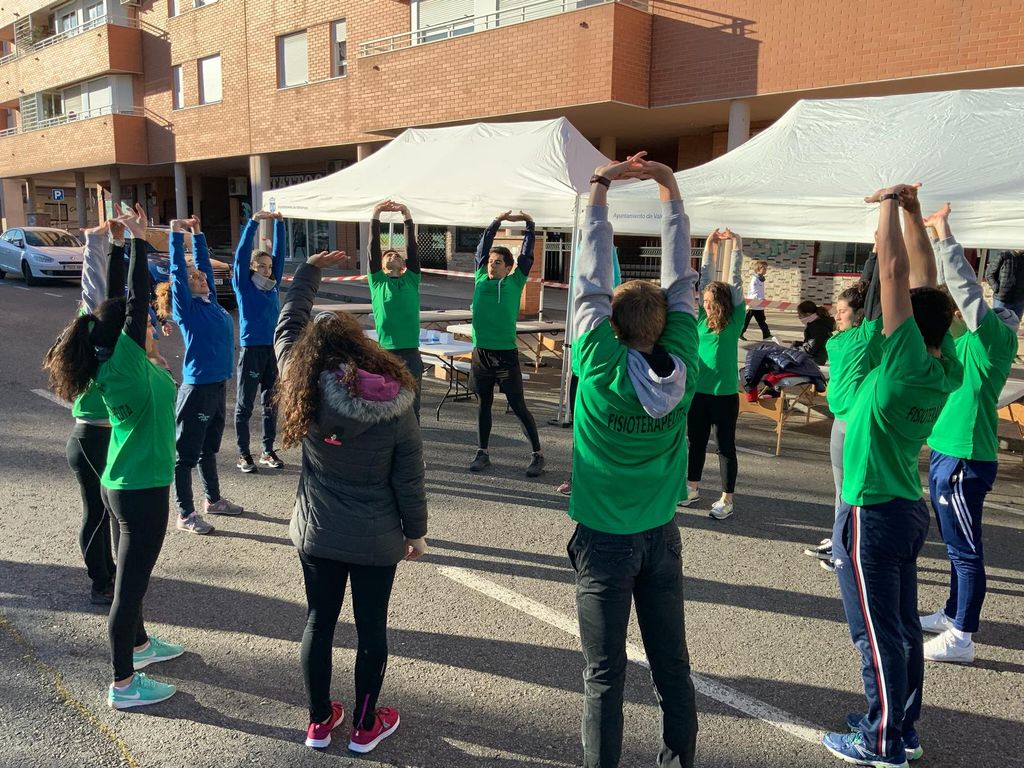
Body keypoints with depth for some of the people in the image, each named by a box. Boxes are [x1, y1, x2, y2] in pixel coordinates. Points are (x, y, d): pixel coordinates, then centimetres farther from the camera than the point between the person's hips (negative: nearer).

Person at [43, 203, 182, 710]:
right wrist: (139, 241, -13)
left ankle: (138, 644, 44)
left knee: (133, 573, 24)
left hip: (125, 485, 9)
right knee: (130, 582, 1)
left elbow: (120, 302, 8)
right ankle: (123, 685, 13)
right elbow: (136, 302, -21)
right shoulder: (123, 367, -21)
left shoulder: (115, 361, 1)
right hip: (141, 492, -9)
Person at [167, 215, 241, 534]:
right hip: (197, 388, -8)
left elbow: (203, 262, 18)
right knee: (187, 454, 2)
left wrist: (197, 233, 18)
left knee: (209, 449, 21)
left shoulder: (210, 300, 9)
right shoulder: (186, 306, -9)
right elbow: (178, 269, -14)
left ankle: (213, 499, 35)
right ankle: (185, 514, 9)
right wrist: (177, 233, -11)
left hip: (219, 385, 8)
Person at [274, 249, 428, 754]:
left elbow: (287, 328, 5)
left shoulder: (306, 391, -11)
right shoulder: (396, 405, -16)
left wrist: (310, 270, 15)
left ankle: (319, 722, 32)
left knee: (318, 622, 18)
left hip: (317, 534, 2)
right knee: (371, 628, 14)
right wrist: (416, 532, 5)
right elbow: (409, 479, -10)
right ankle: (365, 727, 28)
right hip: (377, 540, -2)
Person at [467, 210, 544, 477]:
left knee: (518, 406, 1)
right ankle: (483, 453, 24)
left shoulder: (515, 282, 1)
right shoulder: (481, 279, 7)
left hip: (506, 354, -3)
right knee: (484, 404, 13)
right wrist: (497, 221, 6)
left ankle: (538, 455, 10)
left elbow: (526, 254, 1)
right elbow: (482, 247, 8)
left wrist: (529, 224, 1)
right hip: (481, 353, 3)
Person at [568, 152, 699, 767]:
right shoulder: (682, 365, -11)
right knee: (672, 664, 16)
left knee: (606, 674, 7)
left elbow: (591, 281, -13)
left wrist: (601, 187, -6)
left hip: (604, 541, -3)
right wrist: (671, 189, 4)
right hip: (661, 536, 4)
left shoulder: (601, 368, -19)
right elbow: (682, 280, -2)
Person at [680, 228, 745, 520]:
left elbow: (735, 282, -7)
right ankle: (693, 487, 31)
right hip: (698, 390, 4)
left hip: (724, 394, -4)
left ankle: (727, 499, 13)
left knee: (725, 446, 5)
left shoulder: (734, 321, -6)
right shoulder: (702, 318, 4)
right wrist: (709, 246, 7)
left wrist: (736, 246, -7)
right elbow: (705, 279, 7)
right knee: (696, 441, 15)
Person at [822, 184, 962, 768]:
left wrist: (890, 203, -11)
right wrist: (911, 210, 5)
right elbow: (926, 281, 3)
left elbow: (896, 271, -22)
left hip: (873, 515, -8)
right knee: (902, 626, 17)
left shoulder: (908, 365, -22)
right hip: (908, 508, 9)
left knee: (879, 632, 3)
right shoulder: (947, 369, -1)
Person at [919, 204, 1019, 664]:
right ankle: (952, 615, 33)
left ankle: (961, 638, 6)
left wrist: (944, 234, -16)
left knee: (966, 549, -2)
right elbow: (947, 289, 18)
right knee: (957, 545, 20)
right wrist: (937, 237, 12)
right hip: (946, 451, 10)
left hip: (965, 458, -10)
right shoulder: (968, 337, 10)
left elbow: (967, 289, -21)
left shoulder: (996, 336, -12)